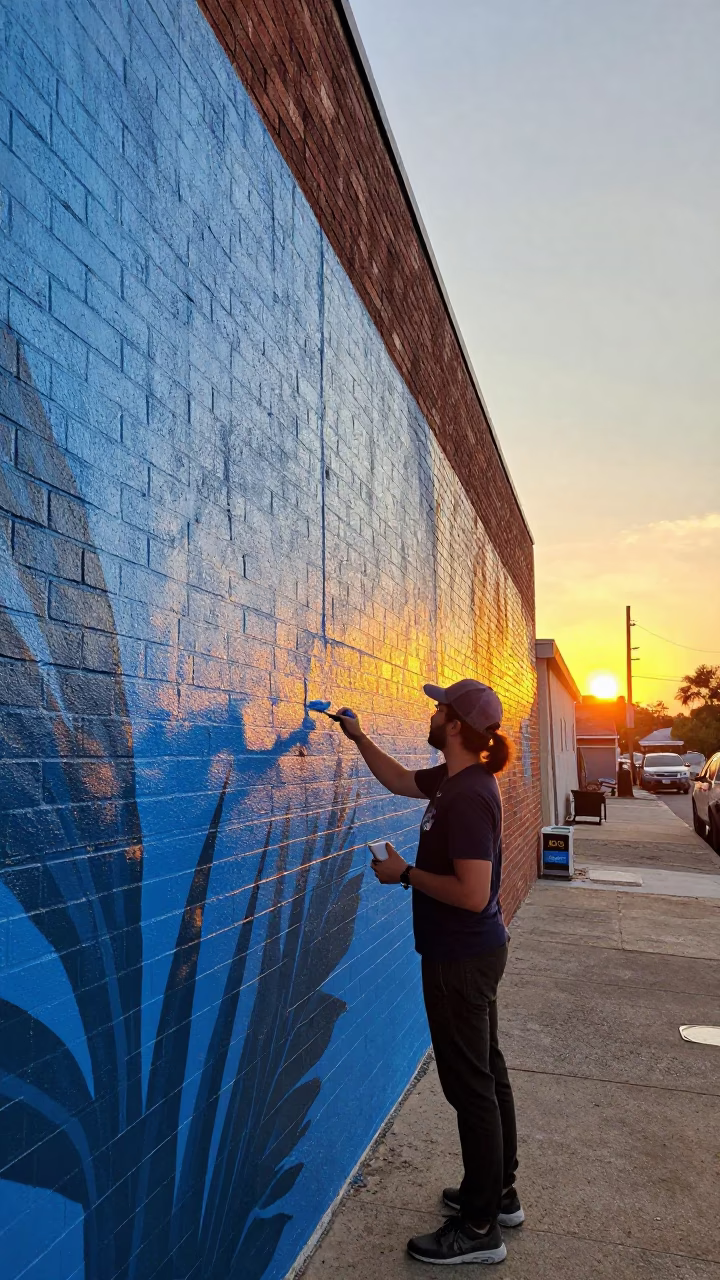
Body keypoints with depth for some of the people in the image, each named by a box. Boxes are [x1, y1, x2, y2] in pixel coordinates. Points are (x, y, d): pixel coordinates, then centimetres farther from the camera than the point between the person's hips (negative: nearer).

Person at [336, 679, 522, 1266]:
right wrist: (359, 737, 18)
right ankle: (500, 1193, 38)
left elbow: (473, 893, -30)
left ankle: (479, 1228, 20)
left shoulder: (468, 796, -26)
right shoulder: (454, 779, 3)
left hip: (462, 960, -10)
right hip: (474, 954, 10)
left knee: (471, 1086, 4)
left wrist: (405, 873, -19)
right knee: (487, 1074, 20)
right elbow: (401, 781, 22)